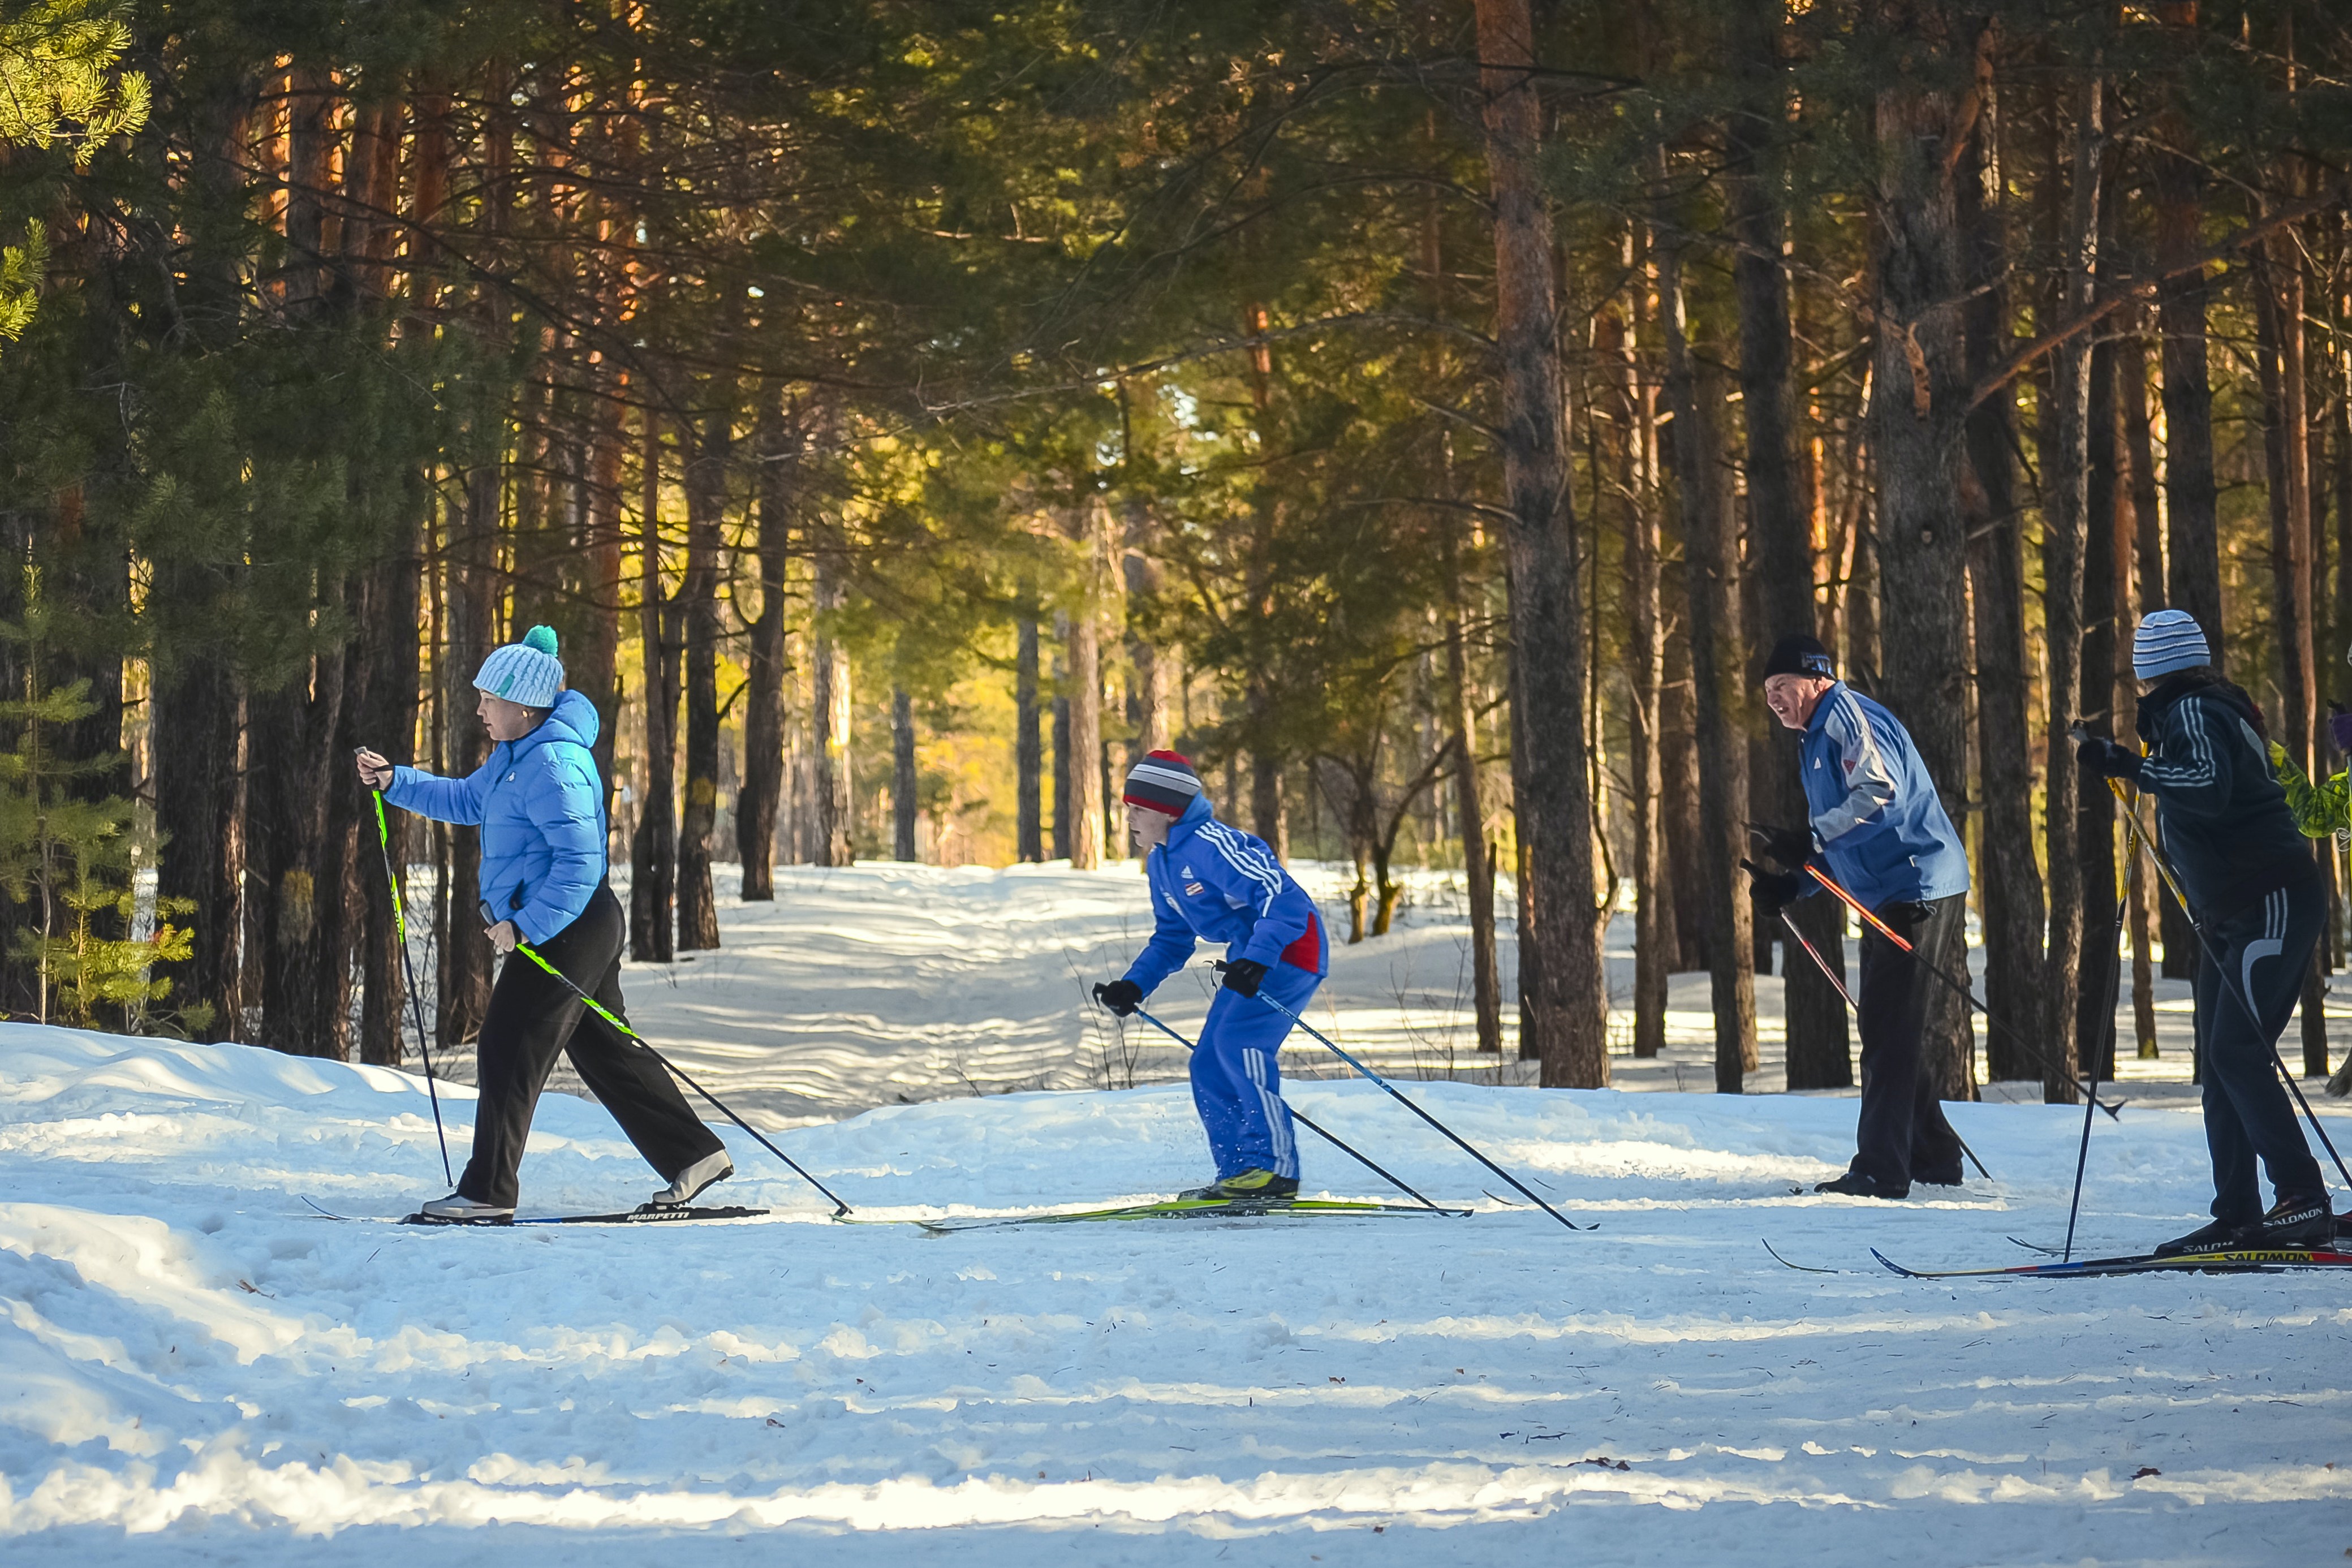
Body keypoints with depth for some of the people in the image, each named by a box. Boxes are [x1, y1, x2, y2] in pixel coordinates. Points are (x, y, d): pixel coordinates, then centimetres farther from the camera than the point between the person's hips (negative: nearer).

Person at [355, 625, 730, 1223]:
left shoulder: (553, 764, -21)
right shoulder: (517, 753, 12)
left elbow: (579, 861, -26)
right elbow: (468, 800, 28)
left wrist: (527, 924, -25)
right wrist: (395, 782, 17)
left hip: (566, 929, -11)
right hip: (573, 928, 11)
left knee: (510, 1053, -6)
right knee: (605, 1050, 14)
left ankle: (488, 1192, -1)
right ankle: (695, 1155, 18)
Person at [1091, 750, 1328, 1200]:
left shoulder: (1211, 845, -22)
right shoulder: (1160, 863, 9)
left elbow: (1284, 899, -28)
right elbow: (1172, 939, 21)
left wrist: (1255, 962, -39)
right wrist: (1133, 986, 7)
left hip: (1289, 947, -10)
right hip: (1250, 955, 10)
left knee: (1238, 1042, -25)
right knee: (1209, 1066, 4)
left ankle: (1275, 1166, -24)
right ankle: (1238, 1174, 10)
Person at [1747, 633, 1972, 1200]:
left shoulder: (1849, 716, -9)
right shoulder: (1819, 741, 23)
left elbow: (1882, 796, -25)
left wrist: (1813, 839, -24)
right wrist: (1793, 884, 13)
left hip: (1918, 892, -11)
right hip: (1889, 899, 11)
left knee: (1890, 1035, -11)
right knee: (1886, 1033, 14)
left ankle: (1880, 1170, -12)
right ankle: (1933, 1155, 22)